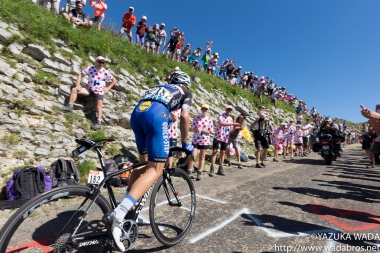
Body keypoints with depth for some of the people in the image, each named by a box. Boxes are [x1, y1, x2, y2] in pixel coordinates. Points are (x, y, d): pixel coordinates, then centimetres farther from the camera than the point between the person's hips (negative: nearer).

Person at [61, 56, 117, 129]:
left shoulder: (105, 72, -7)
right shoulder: (90, 69, -1)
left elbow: (114, 80, 0)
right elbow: (80, 75, 6)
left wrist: (108, 88, -8)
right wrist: (78, 85, -7)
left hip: (99, 92, -3)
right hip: (89, 89, 4)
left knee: (99, 106, -19)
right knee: (74, 89, -11)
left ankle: (98, 123, -22)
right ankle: (70, 106, -12)